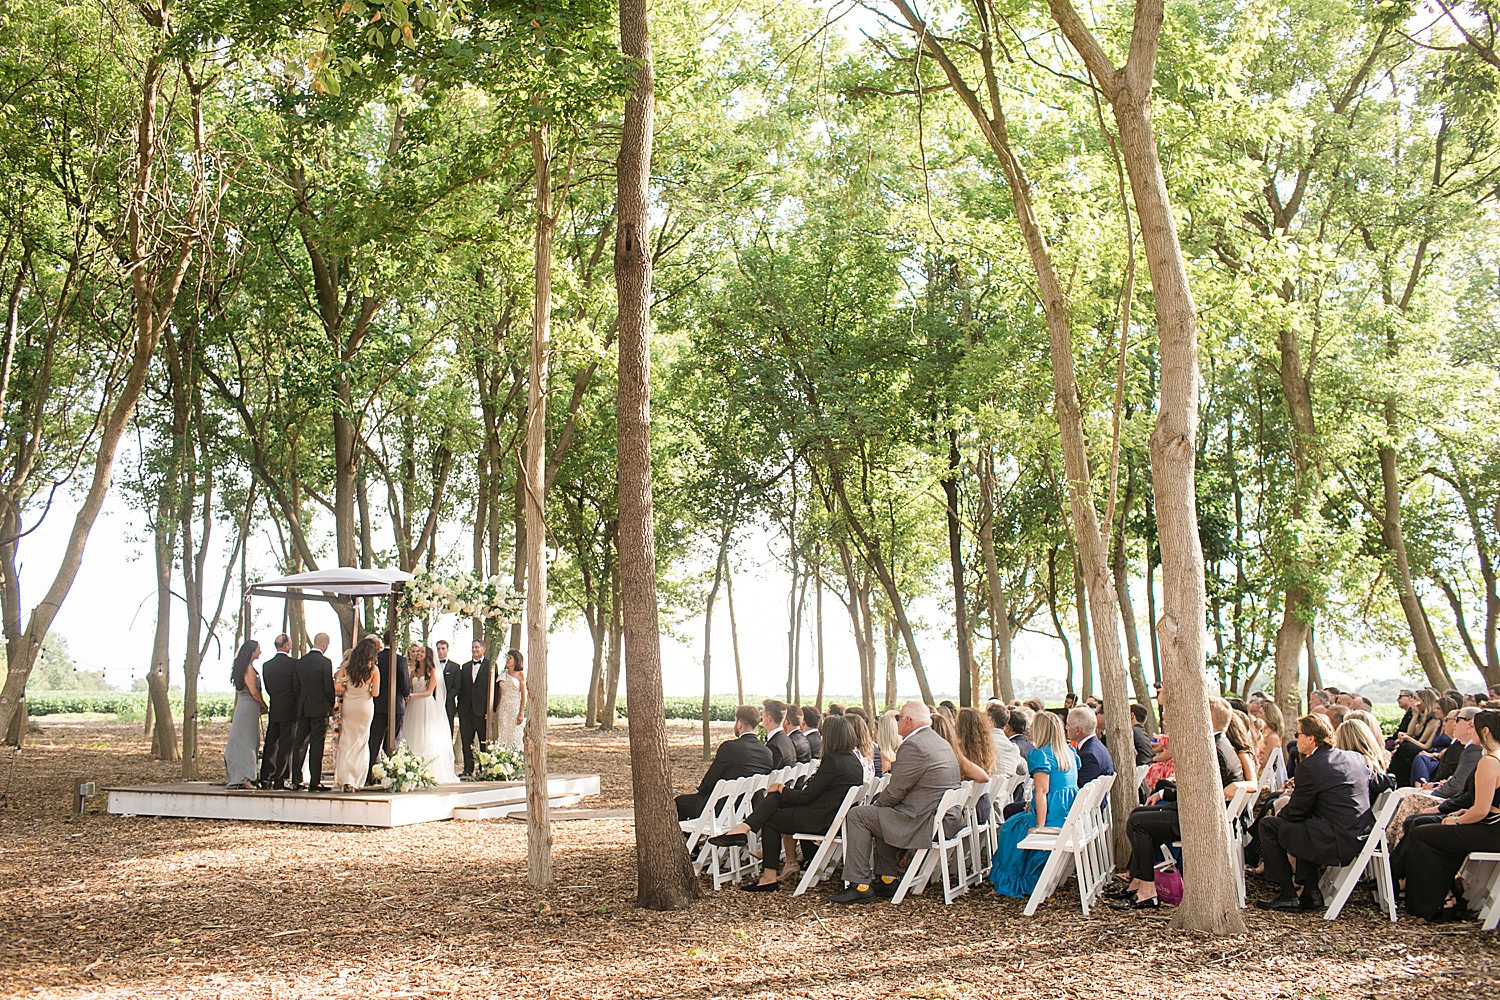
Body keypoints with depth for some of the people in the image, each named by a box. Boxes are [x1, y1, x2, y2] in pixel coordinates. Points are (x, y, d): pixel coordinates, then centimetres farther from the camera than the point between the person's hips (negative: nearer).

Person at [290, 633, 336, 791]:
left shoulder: (300, 662, 7)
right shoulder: (325, 662, -11)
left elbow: (296, 686, 10)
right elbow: (329, 688, -11)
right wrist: (331, 705, 4)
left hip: (302, 708, 5)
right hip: (320, 709, -5)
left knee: (300, 744, 11)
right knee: (316, 745, -4)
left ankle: (296, 780, 14)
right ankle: (315, 782, -4)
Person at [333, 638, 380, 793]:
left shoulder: (347, 667, -2)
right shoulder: (373, 669, -9)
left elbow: (337, 687, -7)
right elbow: (375, 693, -9)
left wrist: (349, 690, 10)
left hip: (348, 705, 2)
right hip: (365, 707, -2)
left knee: (347, 741, 8)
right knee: (361, 742, 8)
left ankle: (344, 779, 0)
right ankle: (355, 781, 8)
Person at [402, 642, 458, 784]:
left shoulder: (432, 671, 0)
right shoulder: (414, 671, 15)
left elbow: (429, 692, -6)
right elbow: (409, 689, 15)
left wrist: (413, 695, -15)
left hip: (427, 708, -5)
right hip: (414, 708, 5)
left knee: (428, 739, -7)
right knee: (415, 739, -2)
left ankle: (431, 773, -6)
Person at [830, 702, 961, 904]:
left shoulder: (914, 745, -18)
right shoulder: (941, 743, 14)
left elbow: (894, 792, -14)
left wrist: (878, 804, 6)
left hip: (926, 822, -10)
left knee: (856, 815, -3)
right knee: (883, 813, 30)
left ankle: (860, 886, -1)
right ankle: (886, 878, 29)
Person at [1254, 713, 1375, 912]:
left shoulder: (1310, 766, -13)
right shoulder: (1357, 758, 10)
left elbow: (1295, 812, -6)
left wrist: (1279, 815, 16)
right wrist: (1299, 789, 23)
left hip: (1335, 843, -9)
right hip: (1361, 840, 9)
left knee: (1267, 826, 3)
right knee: (1305, 822, 33)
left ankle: (1287, 896, 6)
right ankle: (1311, 892, 27)